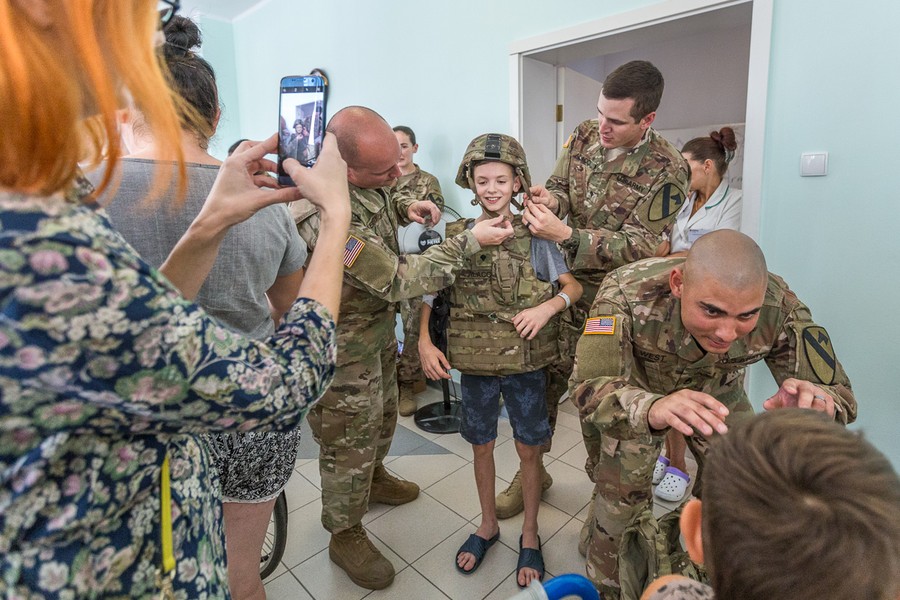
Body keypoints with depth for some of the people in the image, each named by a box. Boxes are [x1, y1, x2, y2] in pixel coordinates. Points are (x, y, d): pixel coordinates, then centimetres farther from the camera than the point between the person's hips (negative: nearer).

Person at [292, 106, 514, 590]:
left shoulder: (367, 179, -8)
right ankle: (346, 536, 36)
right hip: (345, 346, -9)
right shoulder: (324, 216, -36)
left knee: (382, 415, 28)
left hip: (379, 327, 9)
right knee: (349, 442, 10)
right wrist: (470, 241, -26)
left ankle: (374, 478, 56)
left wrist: (405, 209, -6)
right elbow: (400, 280, -31)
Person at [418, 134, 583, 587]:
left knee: (528, 449, 12)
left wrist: (549, 306, -22)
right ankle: (488, 525, 42)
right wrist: (424, 341, -10)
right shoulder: (456, 235, -2)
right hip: (475, 362, 2)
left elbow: (573, 286, -2)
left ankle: (529, 534, 37)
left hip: (525, 361, -1)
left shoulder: (533, 235, -6)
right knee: (481, 446, 17)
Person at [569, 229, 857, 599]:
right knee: (621, 499, -1)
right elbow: (587, 388, -44)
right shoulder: (627, 293, -41)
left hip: (718, 390, 3)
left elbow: (837, 393, -24)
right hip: (632, 392, -2)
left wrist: (815, 401, -50)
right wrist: (652, 409, -65)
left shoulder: (778, 306, -32)